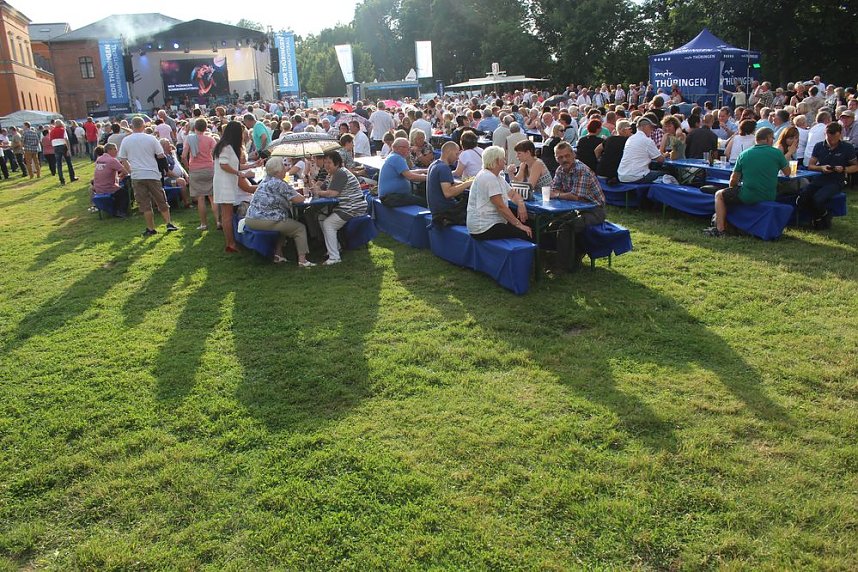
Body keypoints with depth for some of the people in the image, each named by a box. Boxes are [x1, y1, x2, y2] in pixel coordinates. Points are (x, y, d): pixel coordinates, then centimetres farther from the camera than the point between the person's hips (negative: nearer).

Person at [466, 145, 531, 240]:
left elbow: (513, 194, 19)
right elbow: (501, 206, -21)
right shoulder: (489, 178, -17)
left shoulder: (498, 177, 15)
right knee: (527, 234, -16)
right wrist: (518, 224, -18)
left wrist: (521, 204, -4)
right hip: (484, 228, -10)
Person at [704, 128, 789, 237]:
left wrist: (731, 190, 23)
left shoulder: (744, 154, -2)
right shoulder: (777, 153, -3)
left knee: (719, 195, 17)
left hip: (748, 197, -3)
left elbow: (733, 181, 3)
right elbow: (787, 173, 11)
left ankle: (720, 229, 6)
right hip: (770, 197, 3)